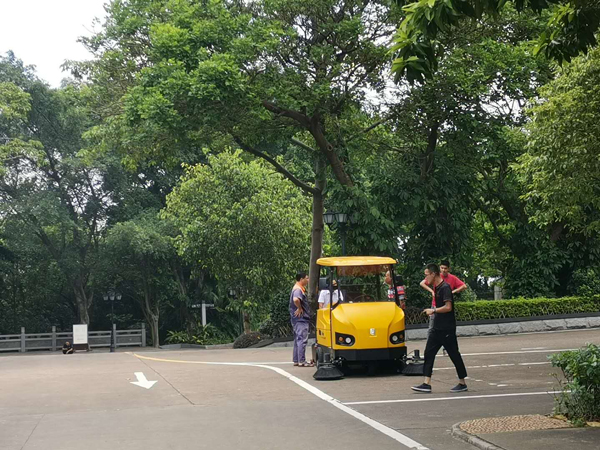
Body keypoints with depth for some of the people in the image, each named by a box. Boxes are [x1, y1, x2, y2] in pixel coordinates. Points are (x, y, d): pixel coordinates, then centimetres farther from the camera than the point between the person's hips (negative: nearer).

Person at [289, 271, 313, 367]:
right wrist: (299, 308, -23)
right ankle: (301, 361, -7)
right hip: (301, 319, -11)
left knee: (298, 340, 14)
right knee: (302, 339, -8)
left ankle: (296, 360, 19)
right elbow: (295, 299, -38)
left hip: (300, 319, 11)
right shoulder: (298, 290, -17)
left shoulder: (299, 288, 16)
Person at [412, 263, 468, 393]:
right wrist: (434, 311, 11)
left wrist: (433, 311, -14)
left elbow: (448, 307, -23)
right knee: (429, 353, 3)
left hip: (447, 329, -9)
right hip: (437, 328, 9)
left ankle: (462, 383, 13)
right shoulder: (436, 288, 12)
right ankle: (427, 384, 2)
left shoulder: (445, 287, -16)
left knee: (454, 354, 1)